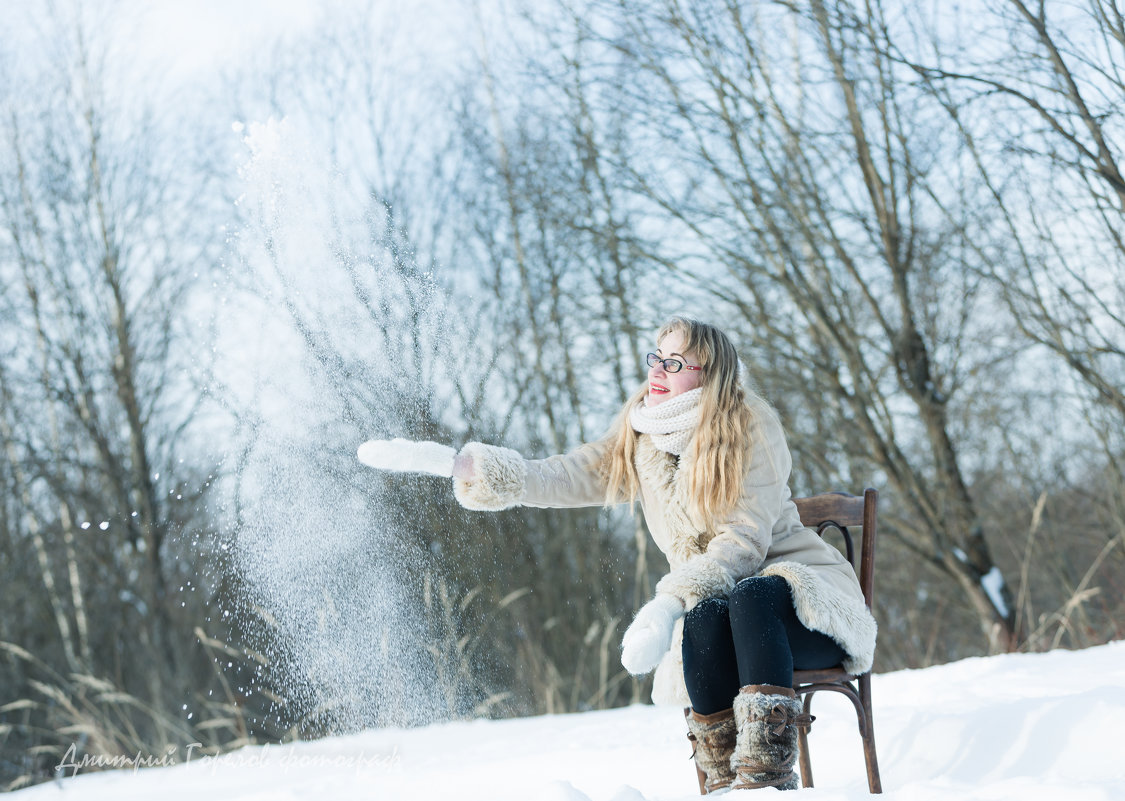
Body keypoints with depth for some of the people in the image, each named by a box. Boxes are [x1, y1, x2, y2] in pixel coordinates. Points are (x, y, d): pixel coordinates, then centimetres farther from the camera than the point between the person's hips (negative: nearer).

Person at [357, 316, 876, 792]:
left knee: (749, 597, -38)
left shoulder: (752, 427, -9)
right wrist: (454, 463, -11)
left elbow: (742, 543, -18)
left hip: (800, 593, -3)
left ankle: (765, 776, -41)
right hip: (712, 597, 3)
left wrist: (668, 602, -31)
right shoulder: (638, 445, 8)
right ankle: (721, 783, -29)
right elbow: (554, 478, 2)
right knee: (705, 618, -34)